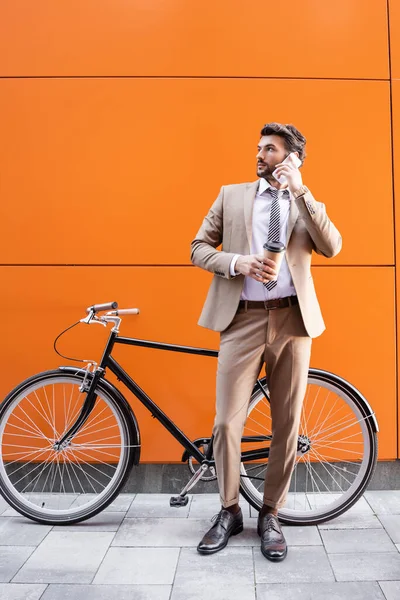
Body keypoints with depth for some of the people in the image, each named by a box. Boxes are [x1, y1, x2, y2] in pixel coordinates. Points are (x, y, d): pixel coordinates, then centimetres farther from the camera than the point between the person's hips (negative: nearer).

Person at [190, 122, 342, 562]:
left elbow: (331, 248, -6)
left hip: (293, 319, 1)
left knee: (287, 424, 6)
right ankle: (229, 512, 20)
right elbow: (199, 248, 7)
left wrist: (301, 191, -11)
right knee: (226, 422, -3)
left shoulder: (308, 206, 13)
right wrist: (239, 263, -11)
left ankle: (270, 516, 25)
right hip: (242, 318, -1)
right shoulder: (232, 195, 12)